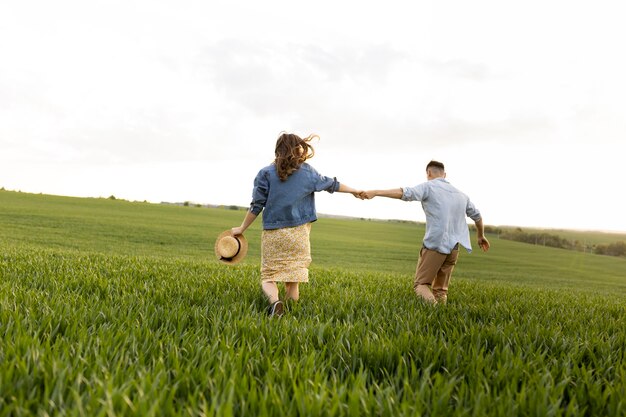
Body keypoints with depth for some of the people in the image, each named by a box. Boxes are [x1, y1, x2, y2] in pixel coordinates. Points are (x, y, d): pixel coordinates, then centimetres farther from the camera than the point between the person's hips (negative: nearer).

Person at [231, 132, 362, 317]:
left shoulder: (265, 173, -3)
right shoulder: (307, 172, 2)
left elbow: (256, 206, -2)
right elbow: (331, 184, 17)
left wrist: (241, 228, 9)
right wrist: (353, 190, 34)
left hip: (272, 234, -1)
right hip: (298, 234, 1)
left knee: (268, 276, 4)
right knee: (293, 275, 12)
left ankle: (274, 300, -24)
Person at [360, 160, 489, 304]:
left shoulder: (429, 187, -1)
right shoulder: (460, 195, 18)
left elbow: (405, 193, -18)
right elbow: (477, 216, 31)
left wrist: (376, 192, -22)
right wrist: (481, 236, 48)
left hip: (434, 245, -5)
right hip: (453, 248, 5)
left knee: (421, 284, 3)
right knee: (440, 289, 15)